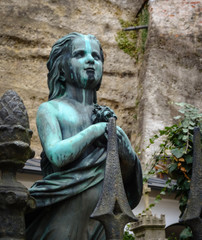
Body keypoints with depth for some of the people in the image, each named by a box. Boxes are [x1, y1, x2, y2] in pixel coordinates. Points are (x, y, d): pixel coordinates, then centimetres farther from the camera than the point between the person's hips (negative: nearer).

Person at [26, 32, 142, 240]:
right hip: (68, 212, -4)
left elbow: (128, 174, 9)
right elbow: (57, 155, -14)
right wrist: (95, 130, -6)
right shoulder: (50, 109, 4)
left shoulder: (106, 114, 17)